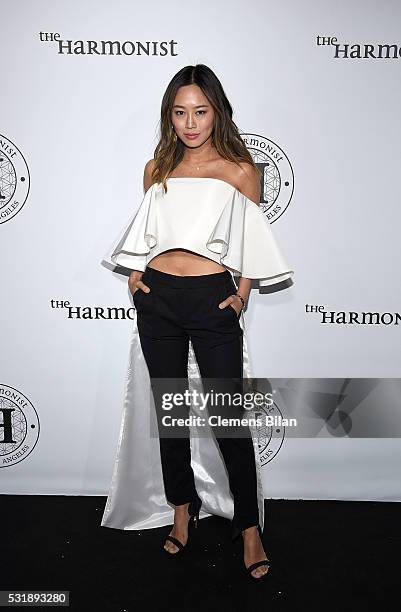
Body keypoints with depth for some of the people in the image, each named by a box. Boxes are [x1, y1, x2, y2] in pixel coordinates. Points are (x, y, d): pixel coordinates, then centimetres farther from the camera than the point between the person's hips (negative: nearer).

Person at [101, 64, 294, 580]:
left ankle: (249, 528, 16)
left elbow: (250, 241, 7)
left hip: (212, 300, -3)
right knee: (169, 409, 12)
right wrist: (135, 275, 7)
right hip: (157, 299, 4)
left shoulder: (240, 171, 0)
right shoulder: (156, 169, 10)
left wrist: (242, 295, 0)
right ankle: (183, 509, 30)